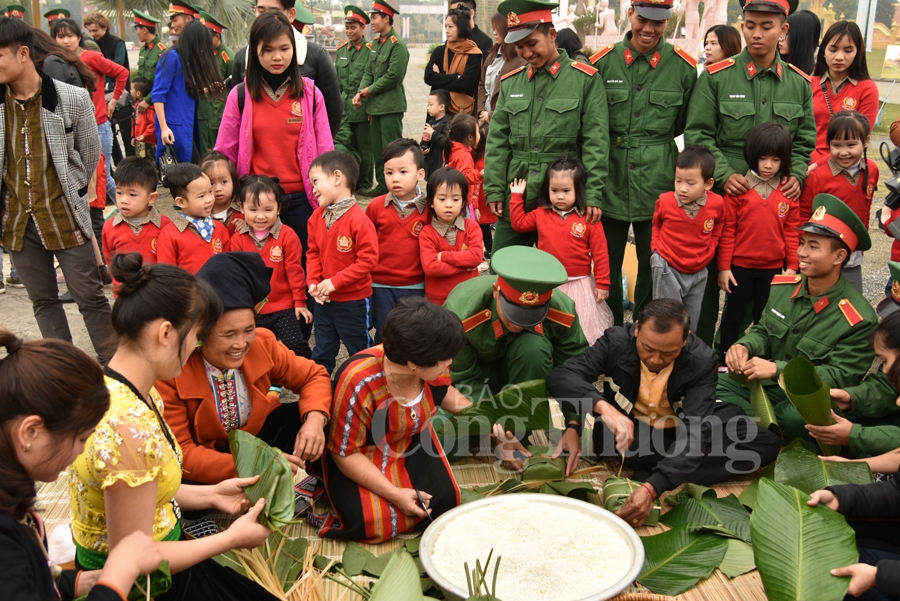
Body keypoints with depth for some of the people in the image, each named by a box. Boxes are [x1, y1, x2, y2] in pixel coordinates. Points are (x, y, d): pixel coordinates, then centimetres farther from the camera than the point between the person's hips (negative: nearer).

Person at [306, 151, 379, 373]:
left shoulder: (359, 220, -22)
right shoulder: (317, 217, -1)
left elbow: (368, 259, -23)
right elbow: (313, 253, 7)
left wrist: (335, 281, -23)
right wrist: (313, 282, -9)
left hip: (354, 301, -6)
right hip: (324, 300, 6)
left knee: (359, 352, 12)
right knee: (321, 352, 19)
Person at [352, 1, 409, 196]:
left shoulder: (397, 45, -12)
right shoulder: (376, 43, 13)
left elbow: (393, 77, -18)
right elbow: (369, 72, 14)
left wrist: (369, 91, -10)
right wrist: (360, 92, -2)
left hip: (391, 106, -8)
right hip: (375, 105, 8)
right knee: (377, 149, 13)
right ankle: (382, 184, 22)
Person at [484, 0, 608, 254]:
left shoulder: (586, 79, -3)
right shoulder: (510, 82, 8)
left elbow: (596, 142, -7)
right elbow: (498, 142, 8)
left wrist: (592, 195, -12)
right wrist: (494, 190, 1)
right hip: (514, 199, 3)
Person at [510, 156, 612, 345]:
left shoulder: (589, 219, -11)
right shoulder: (541, 214, 0)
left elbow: (600, 253, -9)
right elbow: (518, 223, 11)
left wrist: (602, 283, -8)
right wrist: (516, 196, 6)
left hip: (579, 284, -3)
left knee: (582, 328, 7)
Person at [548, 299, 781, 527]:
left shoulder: (702, 361, -23)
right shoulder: (616, 341, -21)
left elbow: (694, 435, -30)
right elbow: (560, 377, -29)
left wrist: (652, 487, -44)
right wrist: (602, 406, -48)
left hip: (678, 433, 2)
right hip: (628, 428, -1)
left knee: (765, 445, -20)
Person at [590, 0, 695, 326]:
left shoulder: (683, 66, -1)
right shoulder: (604, 61, -1)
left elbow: (684, 125, 11)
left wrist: (654, 143, 9)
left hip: (657, 185, 0)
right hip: (610, 181, 1)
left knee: (653, 265, 9)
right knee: (607, 263, 10)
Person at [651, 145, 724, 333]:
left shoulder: (717, 204, -13)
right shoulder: (665, 201, -15)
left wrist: (707, 252, 2)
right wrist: (657, 248, 0)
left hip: (699, 272, 2)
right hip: (667, 270, -2)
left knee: (692, 324, 15)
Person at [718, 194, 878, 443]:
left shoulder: (858, 319, -18)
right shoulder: (782, 285, -1)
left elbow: (840, 377, -21)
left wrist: (777, 370, -31)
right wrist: (744, 346, -16)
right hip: (763, 382, 5)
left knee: (795, 417, -40)